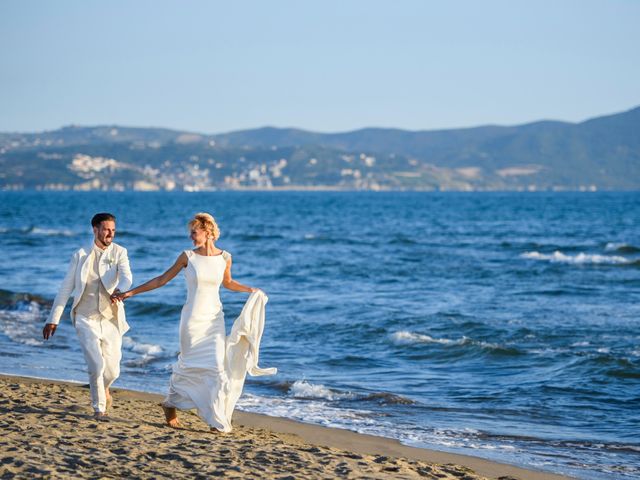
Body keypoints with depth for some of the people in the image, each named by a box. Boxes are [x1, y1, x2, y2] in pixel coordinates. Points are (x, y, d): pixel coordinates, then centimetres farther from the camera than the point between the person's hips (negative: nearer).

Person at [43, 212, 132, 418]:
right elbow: (66, 288, 5)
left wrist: (120, 289, -42)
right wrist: (53, 319, 2)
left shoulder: (119, 252, 1)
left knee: (112, 370, 5)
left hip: (111, 319, 1)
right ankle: (99, 407, 6)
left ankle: (102, 388, 41)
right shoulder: (80, 255, 2)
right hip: (86, 319, -1)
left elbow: (126, 277, -18)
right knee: (96, 365, -14)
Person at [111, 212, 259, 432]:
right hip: (192, 319, -2)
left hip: (215, 320, 2)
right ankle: (171, 404, 27)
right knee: (188, 365, 4)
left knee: (217, 367, -6)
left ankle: (219, 420, 2)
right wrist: (129, 293, 1)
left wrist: (250, 290, 12)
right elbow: (162, 280, 3)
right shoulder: (188, 257, -4)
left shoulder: (225, 257, 2)